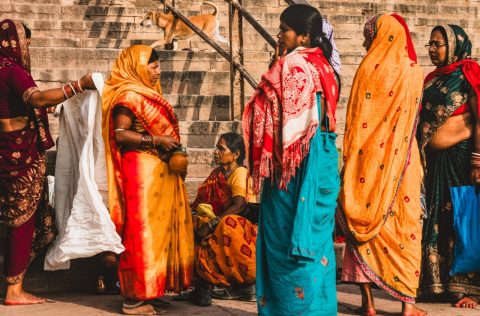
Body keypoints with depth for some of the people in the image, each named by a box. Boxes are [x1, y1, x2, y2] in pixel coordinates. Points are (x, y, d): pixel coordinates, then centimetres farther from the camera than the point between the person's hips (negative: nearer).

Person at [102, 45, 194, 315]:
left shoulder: (148, 95, 19)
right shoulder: (129, 96, -10)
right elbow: (120, 134, -17)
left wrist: (173, 148, 9)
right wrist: (156, 141, -19)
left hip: (159, 172, 10)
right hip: (141, 171, -10)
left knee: (158, 229, 10)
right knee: (142, 231, -9)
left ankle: (148, 292, 15)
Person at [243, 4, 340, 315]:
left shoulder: (292, 65, -12)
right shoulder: (322, 65, 12)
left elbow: (282, 117, -13)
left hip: (296, 161, -8)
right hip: (321, 158, 9)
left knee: (287, 234, -2)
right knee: (314, 231, 10)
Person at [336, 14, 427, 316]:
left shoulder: (367, 69, -5)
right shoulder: (414, 72, 1)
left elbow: (354, 122, -5)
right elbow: (415, 119, 8)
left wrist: (351, 161, 0)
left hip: (368, 160, -1)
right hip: (400, 163, 1)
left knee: (364, 224, 6)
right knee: (405, 227, 5)